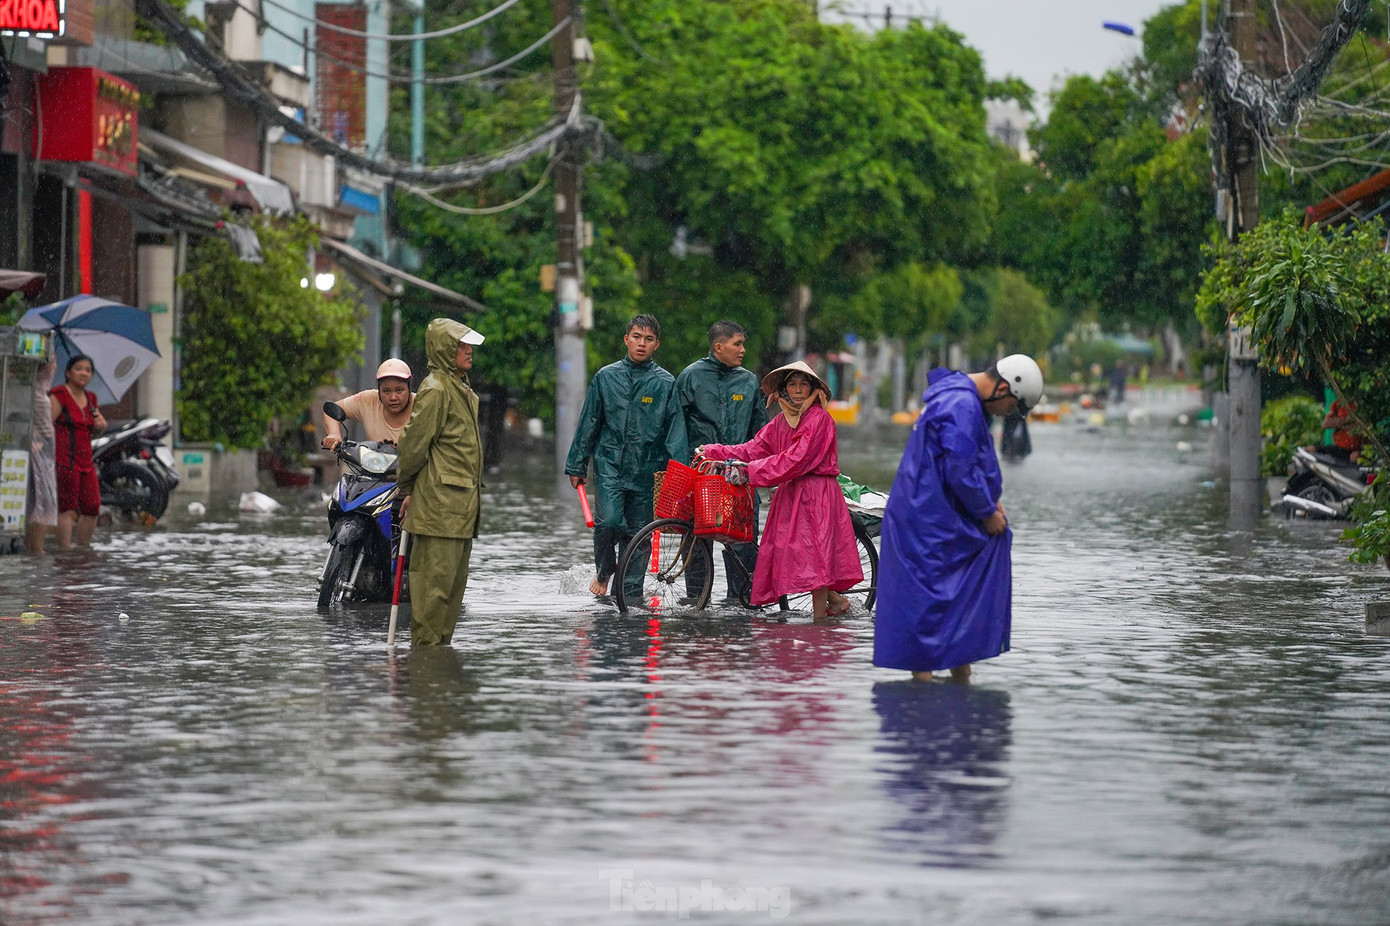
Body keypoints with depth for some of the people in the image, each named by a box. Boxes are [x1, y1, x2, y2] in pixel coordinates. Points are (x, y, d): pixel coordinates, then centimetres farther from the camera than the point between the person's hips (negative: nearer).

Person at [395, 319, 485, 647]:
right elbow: (413, 441, -12)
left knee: (455, 579, 12)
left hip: (462, 502, 10)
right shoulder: (435, 390, -12)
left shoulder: (460, 389, 19)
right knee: (435, 577, -9)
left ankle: (441, 644, 17)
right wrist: (407, 489, -4)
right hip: (439, 500, -10)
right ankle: (426, 647, -7)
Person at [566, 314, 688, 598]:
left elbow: (676, 429, 0)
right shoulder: (606, 377, 6)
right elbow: (588, 424, 11)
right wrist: (577, 466, 10)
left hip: (647, 470, 1)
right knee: (608, 521, -18)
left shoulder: (665, 383, 4)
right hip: (610, 466, -1)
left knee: (638, 532, 3)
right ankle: (603, 572, 7)